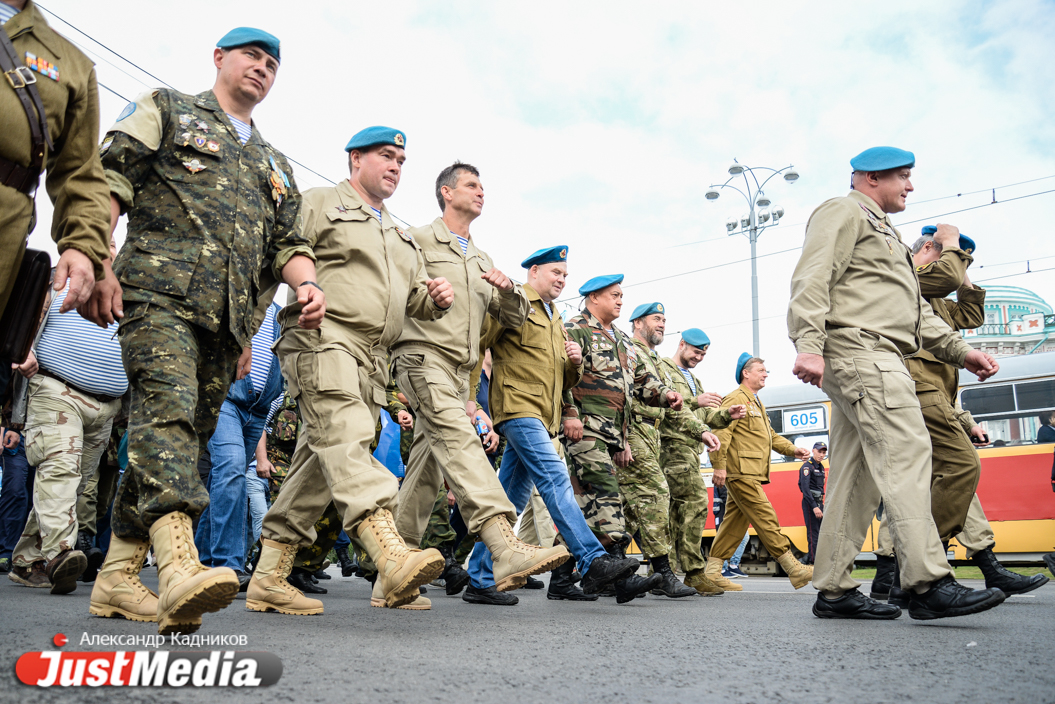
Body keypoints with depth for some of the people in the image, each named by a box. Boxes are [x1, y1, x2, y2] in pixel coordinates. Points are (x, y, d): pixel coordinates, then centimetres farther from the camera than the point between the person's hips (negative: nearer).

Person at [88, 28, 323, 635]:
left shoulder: (274, 166, 31)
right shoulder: (167, 111, 16)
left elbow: (287, 241, 23)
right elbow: (110, 181, 5)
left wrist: (305, 281, -1)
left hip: (226, 320, 6)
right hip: (159, 294, -6)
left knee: (185, 439, 4)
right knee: (169, 409, -26)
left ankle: (117, 577, 13)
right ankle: (181, 569, -41)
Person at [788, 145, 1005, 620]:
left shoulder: (883, 232, 34)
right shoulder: (844, 212, 3)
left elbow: (916, 309, 33)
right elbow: (812, 278, -13)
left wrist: (960, 351, 22)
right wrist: (809, 344, -26)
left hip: (875, 361, 10)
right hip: (858, 349, -10)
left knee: (856, 476, 4)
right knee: (906, 455, -19)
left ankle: (835, 590, 5)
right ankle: (929, 584, -23)